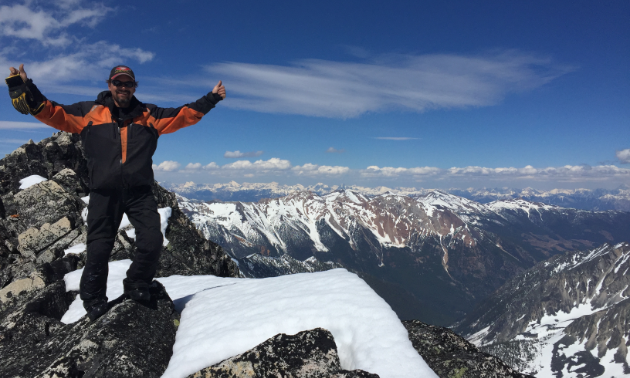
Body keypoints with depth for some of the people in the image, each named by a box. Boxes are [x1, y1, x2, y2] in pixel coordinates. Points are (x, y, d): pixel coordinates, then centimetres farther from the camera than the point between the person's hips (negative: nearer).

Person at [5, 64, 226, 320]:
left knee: (152, 242, -7)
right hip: (104, 194, -1)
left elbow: (184, 115, 11)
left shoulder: (149, 115, 12)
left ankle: (137, 285, 20)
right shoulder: (88, 112, 10)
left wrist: (211, 99, 8)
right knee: (98, 249, 4)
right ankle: (93, 299, 27)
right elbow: (51, 112, 6)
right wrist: (24, 89, -6)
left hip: (139, 193, 1)